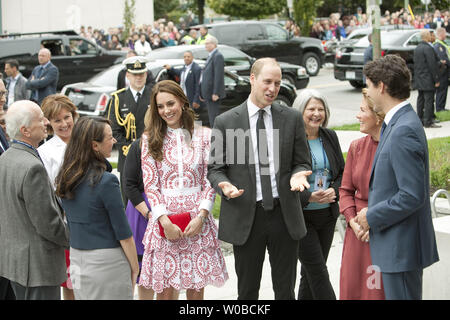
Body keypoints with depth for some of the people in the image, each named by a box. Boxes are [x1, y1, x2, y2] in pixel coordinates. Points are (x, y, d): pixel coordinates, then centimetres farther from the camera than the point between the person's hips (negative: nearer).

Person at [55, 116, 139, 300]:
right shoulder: (106, 181, -19)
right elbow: (123, 233, -15)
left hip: (77, 257, 7)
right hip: (107, 261, -7)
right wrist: (135, 266, -4)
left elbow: (71, 222, 10)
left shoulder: (64, 179, 2)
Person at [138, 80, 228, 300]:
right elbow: (150, 185, 0)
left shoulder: (203, 136, 6)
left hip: (197, 218, 1)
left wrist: (201, 216, -9)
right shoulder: (151, 139, 5)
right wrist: (165, 222, -11)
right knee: (165, 290, 0)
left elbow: (209, 180, 4)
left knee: (196, 287, 4)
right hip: (164, 218, 0)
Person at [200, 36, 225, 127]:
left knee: (214, 117, -10)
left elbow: (219, 76, -19)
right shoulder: (210, 56, 18)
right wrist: (202, 93, 19)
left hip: (213, 93, -10)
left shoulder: (218, 56, -13)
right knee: (211, 117, 13)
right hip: (208, 93, 10)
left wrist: (215, 93, -23)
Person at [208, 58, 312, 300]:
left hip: (284, 214, 1)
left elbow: (302, 163, 10)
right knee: (247, 291, 9)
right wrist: (224, 185, -19)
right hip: (245, 216, -1)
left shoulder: (292, 118, 6)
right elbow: (215, 168, 3)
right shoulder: (225, 122, 0)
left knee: (285, 290, 9)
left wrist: (297, 175, -13)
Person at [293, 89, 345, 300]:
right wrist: (308, 197, -24)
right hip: (301, 217, -6)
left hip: (327, 215, 6)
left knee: (311, 272, 14)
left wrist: (334, 191, -9)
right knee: (318, 273, -5)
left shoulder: (330, 137, 8)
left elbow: (342, 172, 13)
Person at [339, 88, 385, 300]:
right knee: (352, 288, 8)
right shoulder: (357, 147, 7)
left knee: (380, 290, 1)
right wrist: (353, 221, -3)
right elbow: (346, 189, 13)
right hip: (359, 233, 5)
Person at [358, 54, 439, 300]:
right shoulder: (398, 123, 11)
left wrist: (372, 217, -14)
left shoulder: (404, 131, -21)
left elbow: (412, 196, -24)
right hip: (395, 245, 10)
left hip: (401, 247, -10)